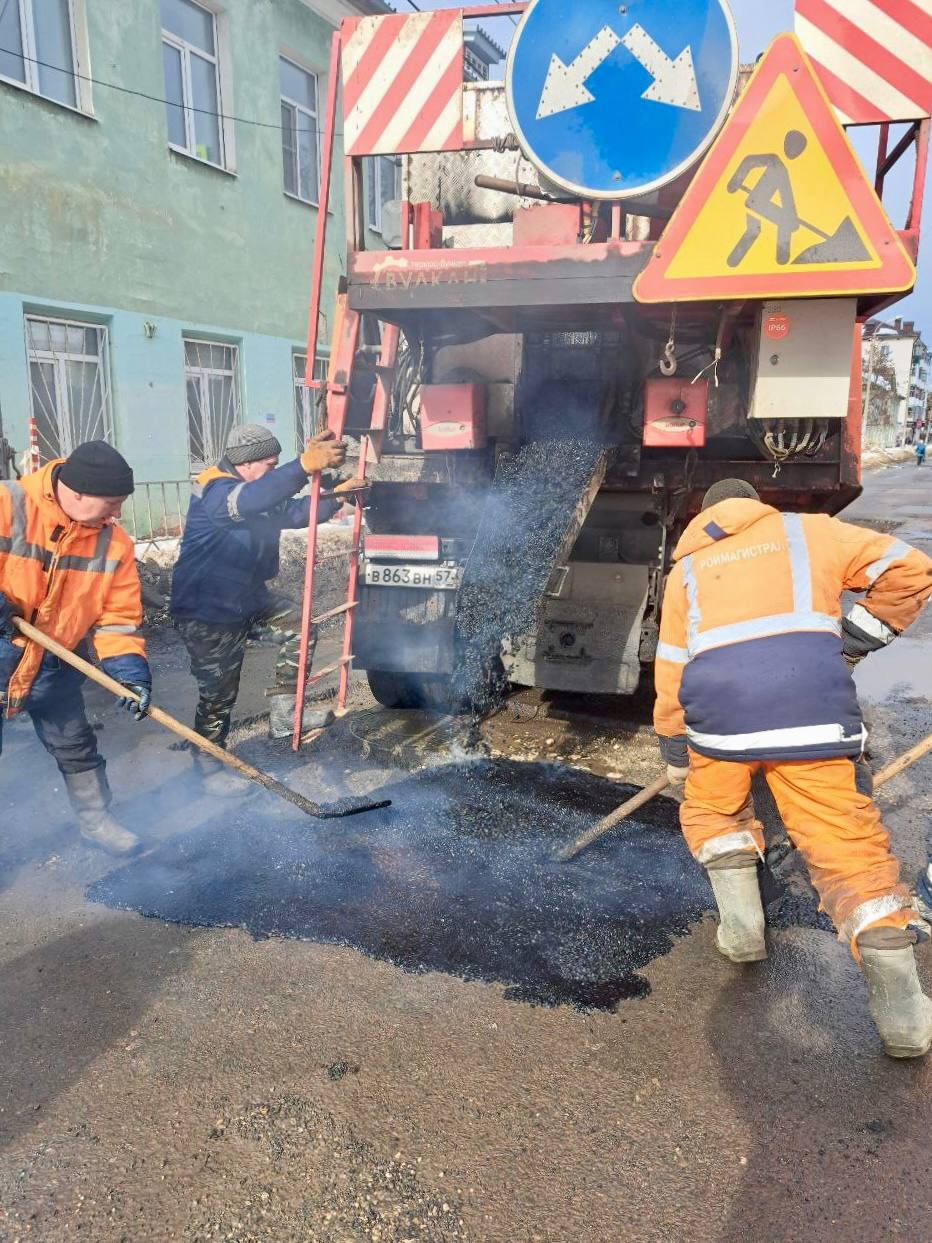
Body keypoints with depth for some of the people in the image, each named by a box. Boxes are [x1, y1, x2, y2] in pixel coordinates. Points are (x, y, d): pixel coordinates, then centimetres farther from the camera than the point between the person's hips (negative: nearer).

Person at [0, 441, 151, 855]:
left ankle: (95, 820, 38)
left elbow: (118, 616, -4)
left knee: (76, 746, 18)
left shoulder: (113, 542, -8)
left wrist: (128, 668, -16)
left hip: (53, 665, 4)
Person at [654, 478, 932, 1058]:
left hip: (717, 707, 1)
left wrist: (676, 755, 31)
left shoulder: (686, 568, 27)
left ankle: (743, 929, 20)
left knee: (713, 812, 28)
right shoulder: (807, 530, 23)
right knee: (846, 841, 4)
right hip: (812, 705, -1)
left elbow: (672, 668, 26)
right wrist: (851, 642, 20)